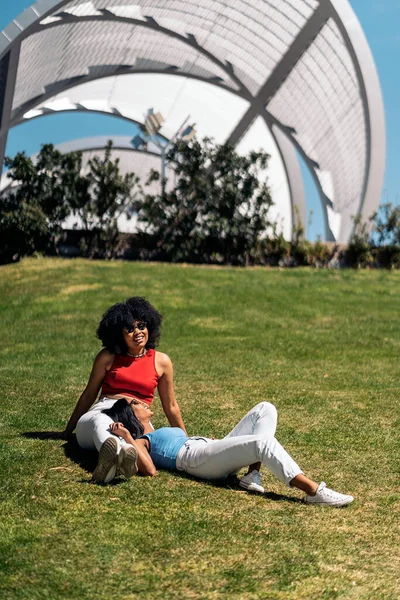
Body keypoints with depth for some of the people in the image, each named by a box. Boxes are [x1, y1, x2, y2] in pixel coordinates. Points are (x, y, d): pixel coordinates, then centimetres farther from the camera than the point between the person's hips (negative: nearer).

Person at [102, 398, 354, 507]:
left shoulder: (160, 434, 37)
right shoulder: (139, 441, 12)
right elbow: (149, 470, -8)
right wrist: (128, 438, -6)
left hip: (217, 452, 9)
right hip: (197, 458, -9)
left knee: (265, 409, -5)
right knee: (263, 442, -31)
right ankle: (313, 490, -44)